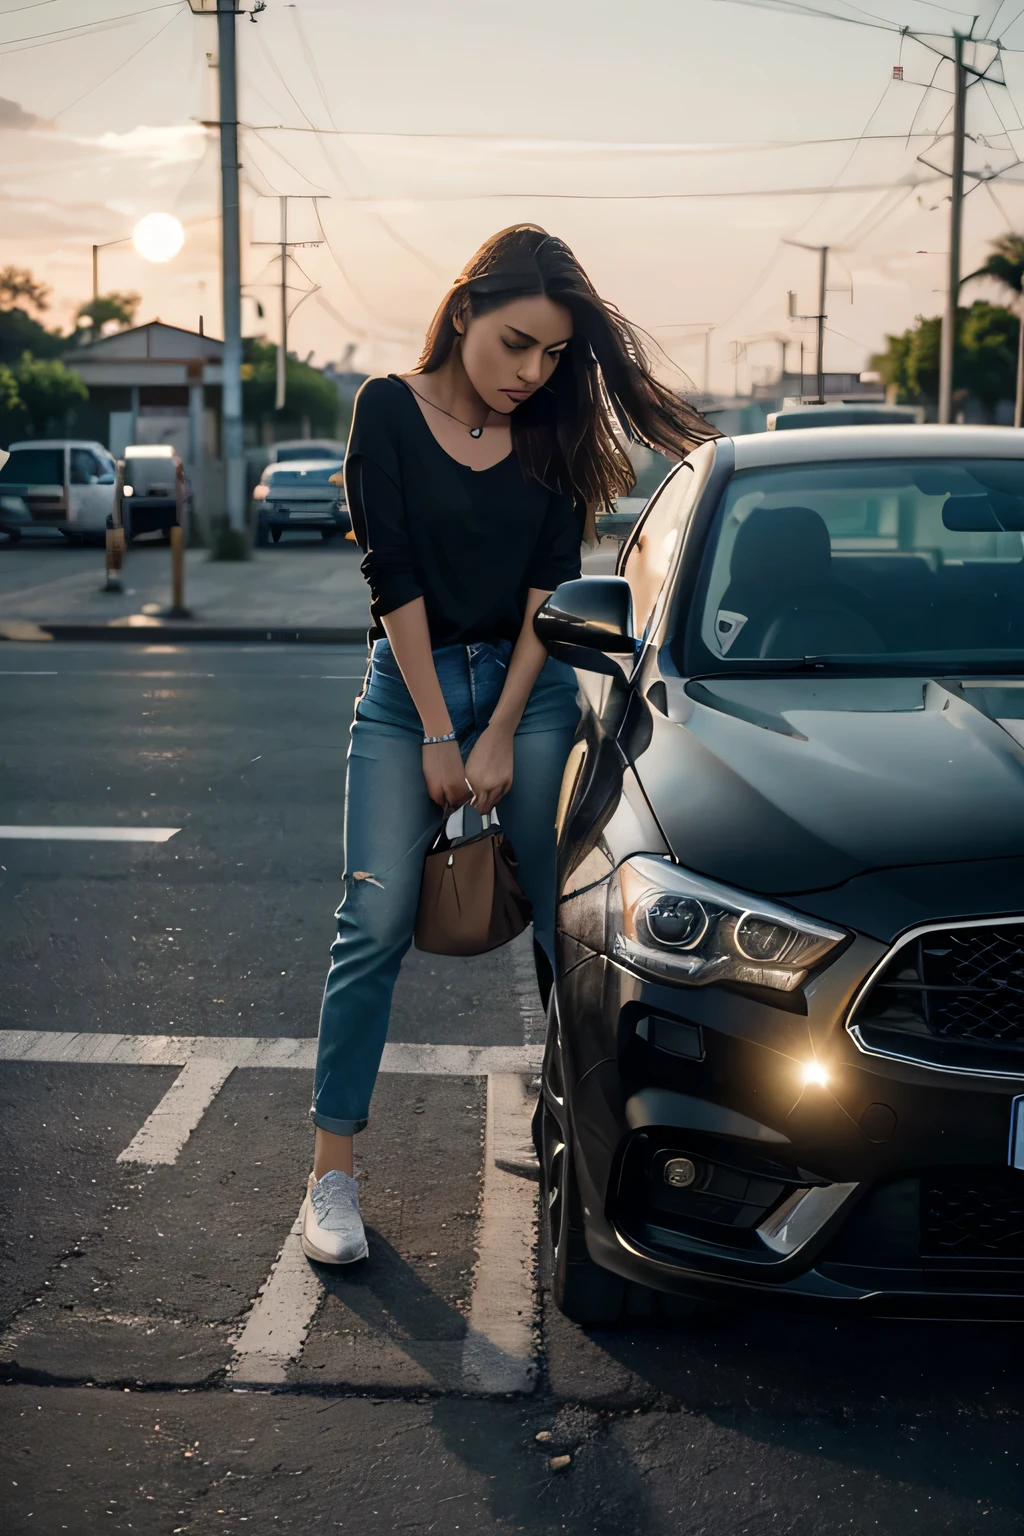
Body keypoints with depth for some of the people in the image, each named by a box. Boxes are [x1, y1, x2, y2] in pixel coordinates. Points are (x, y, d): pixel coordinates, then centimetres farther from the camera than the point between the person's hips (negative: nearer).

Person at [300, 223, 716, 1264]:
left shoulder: (554, 435, 3)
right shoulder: (390, 410, -5)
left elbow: (549, 588, -1)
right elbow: (393, 575, -9)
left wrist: (501, 737, -8)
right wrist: (438, 736, -11)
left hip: (529, 682, 2)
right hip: (408, 682, -2)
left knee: (566, 915, -1)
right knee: (375, 923, -5)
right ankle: (332, 1170, 1)